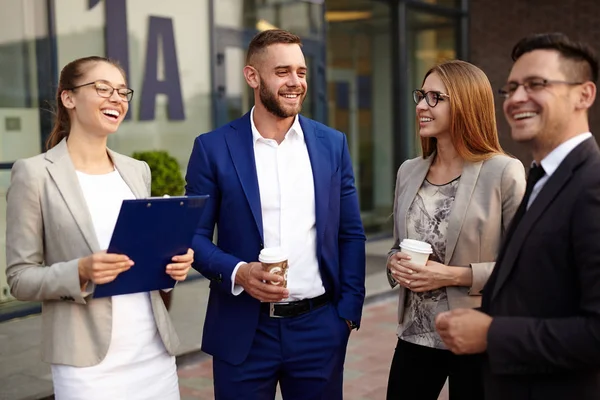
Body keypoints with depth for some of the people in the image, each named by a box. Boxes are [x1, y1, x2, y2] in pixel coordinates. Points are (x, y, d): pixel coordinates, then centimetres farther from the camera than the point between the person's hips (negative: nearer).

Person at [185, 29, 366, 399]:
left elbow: (351, 234, 7)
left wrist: (349, 310, 0)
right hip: (243, 331, -1)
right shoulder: (213, 148, -3)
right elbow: (194, 235, 0)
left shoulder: (332, 144, 4)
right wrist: (238, 272, -17)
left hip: (320, 328, 2)